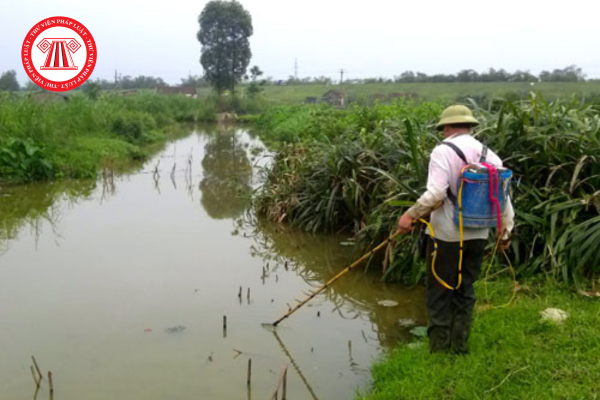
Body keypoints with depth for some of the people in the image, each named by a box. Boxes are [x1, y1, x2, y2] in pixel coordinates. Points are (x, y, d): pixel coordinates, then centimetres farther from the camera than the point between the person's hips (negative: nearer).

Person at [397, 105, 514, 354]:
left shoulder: (444, 151, -10)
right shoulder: (490, 155, 8)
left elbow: (436, 194, -22)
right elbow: (503, 197, 7)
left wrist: (410, 215, -16)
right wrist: (506, 232, 14)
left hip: (447, 235, -5)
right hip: (477, 235, 6)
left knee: (439, 293, 6)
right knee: (465, 291, 15)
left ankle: (439, 349, 11)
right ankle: (459, 348, 22)